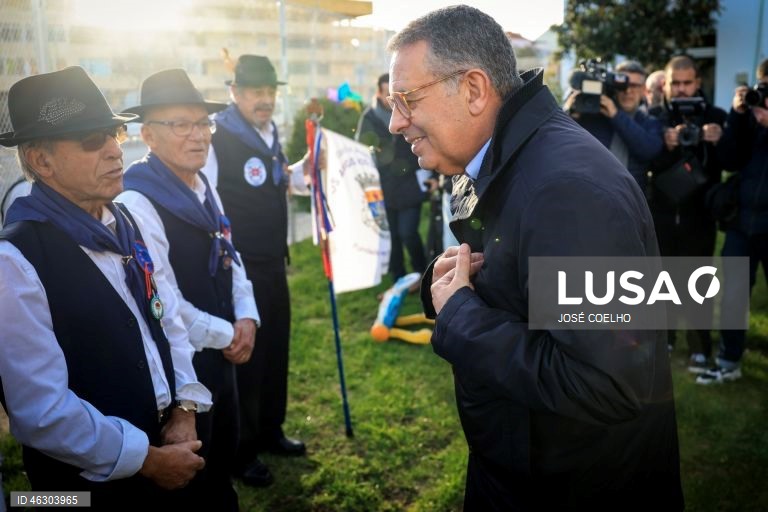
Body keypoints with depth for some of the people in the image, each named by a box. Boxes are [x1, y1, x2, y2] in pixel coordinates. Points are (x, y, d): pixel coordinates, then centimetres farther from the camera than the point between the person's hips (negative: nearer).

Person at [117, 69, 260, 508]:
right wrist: (225, 335, -14)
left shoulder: (204, 188, 6)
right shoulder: (137, 201, -23)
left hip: (222, 354, 8)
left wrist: (246, 318, -4)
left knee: (222, 467, 25)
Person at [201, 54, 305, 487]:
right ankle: (241, 451, 22)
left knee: (276, 350, 16)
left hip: (274, 264, 8)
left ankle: (270, 431, 36)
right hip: (237, 270, -8)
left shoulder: (273, 136, 9)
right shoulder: (216, 140, -16)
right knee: (243, 357, 3)